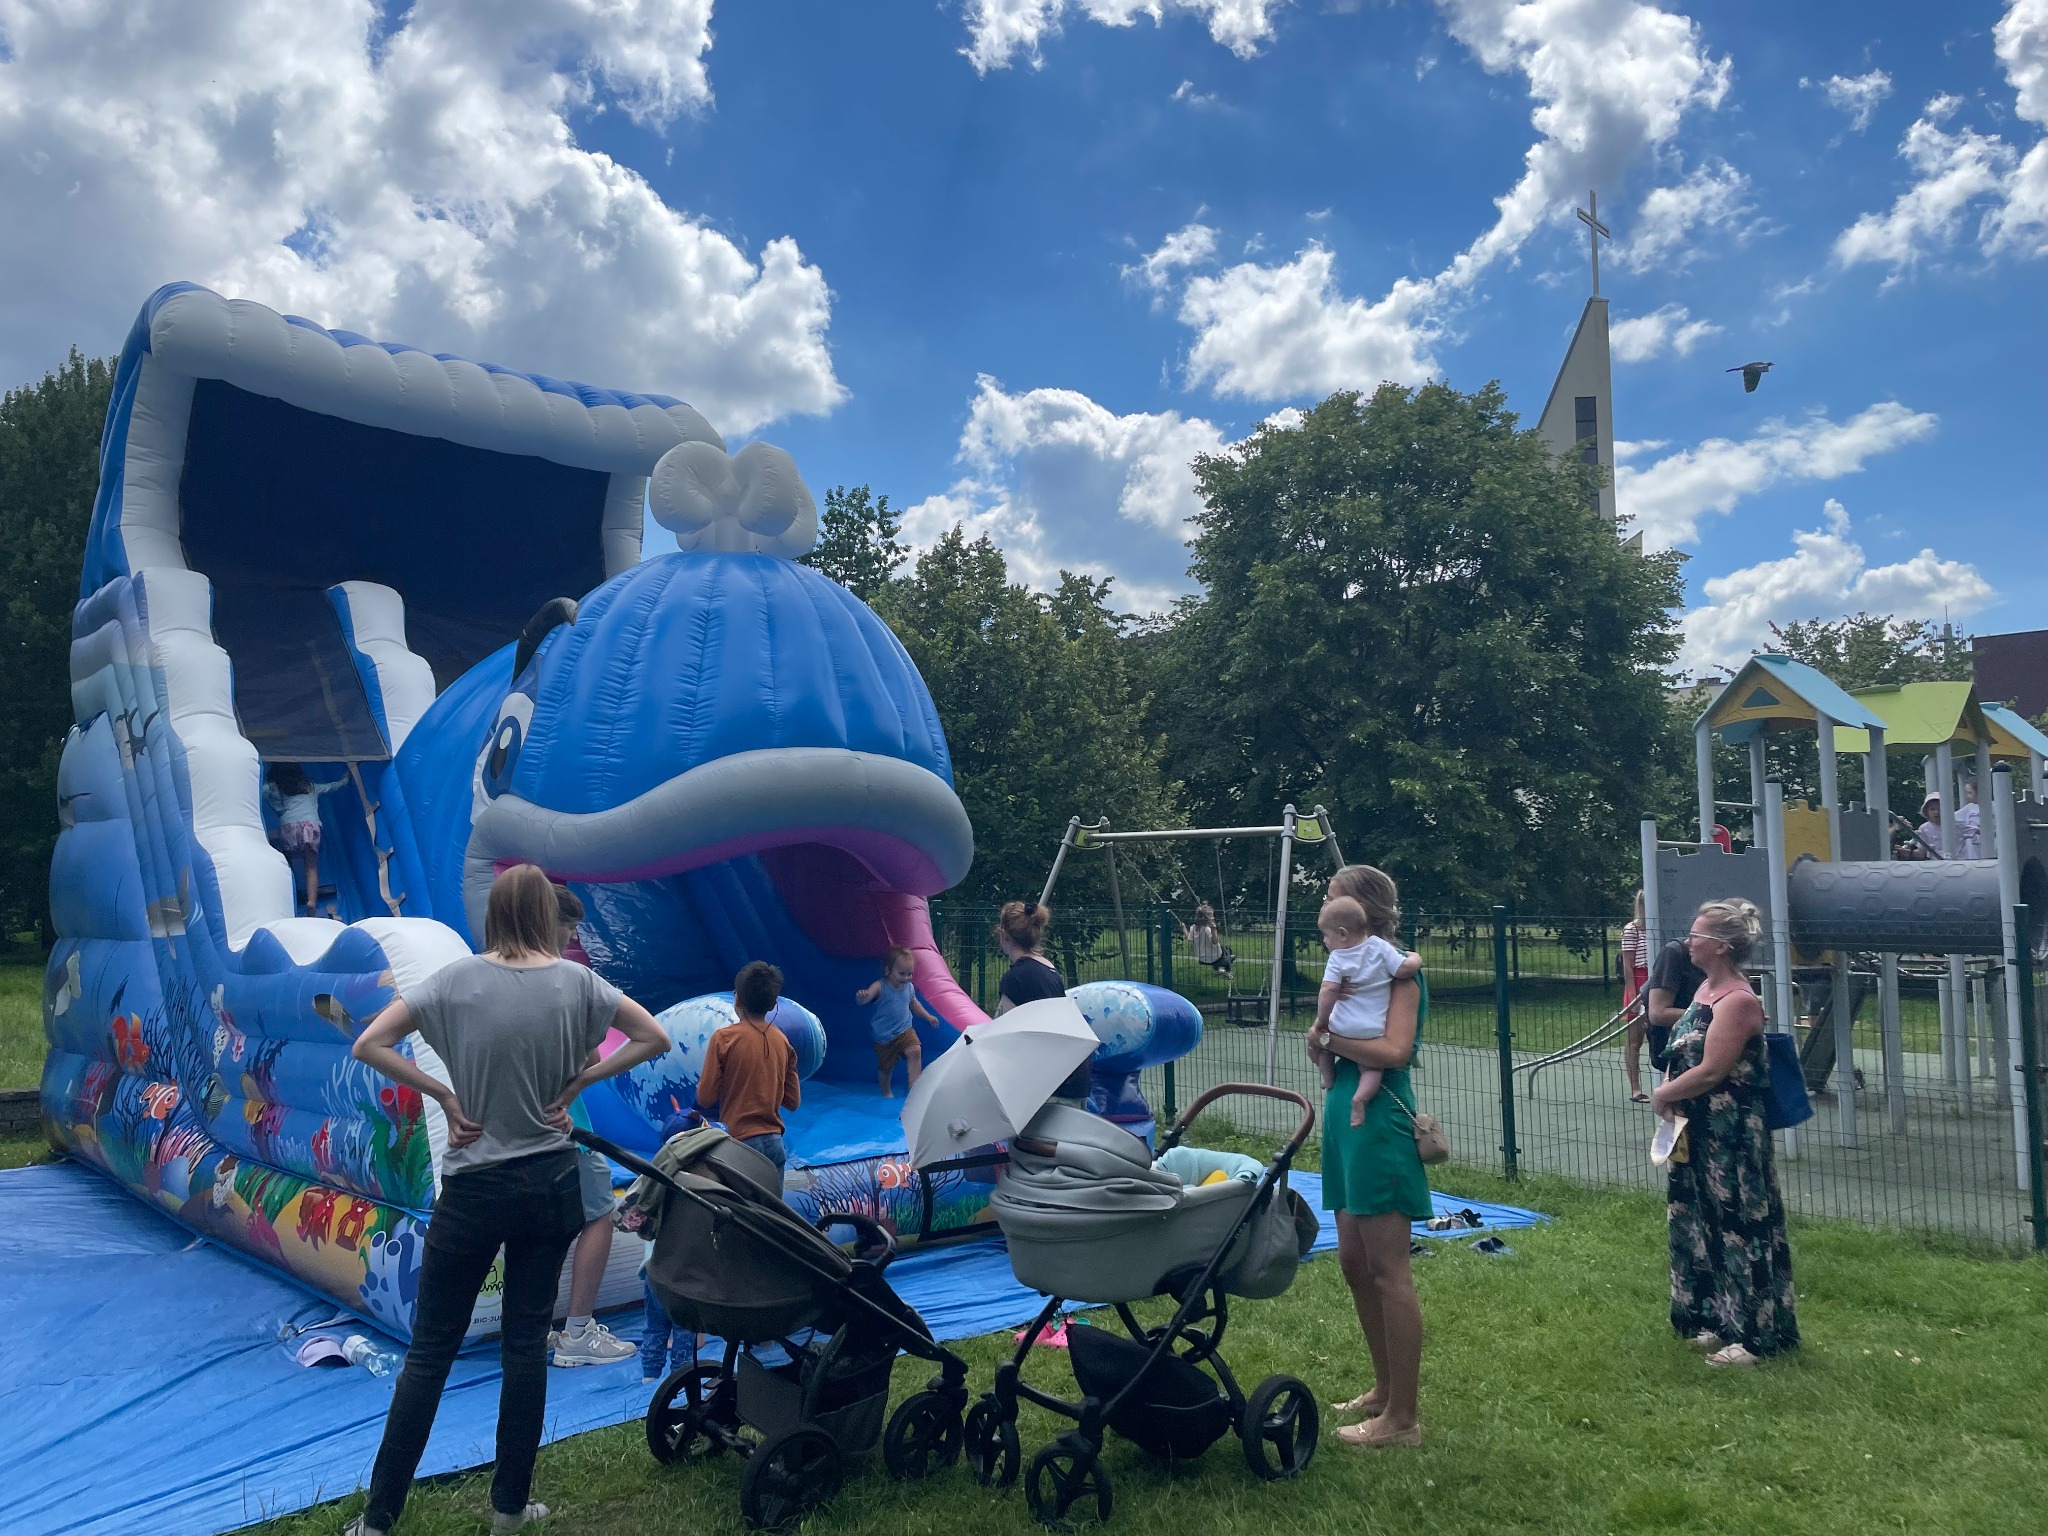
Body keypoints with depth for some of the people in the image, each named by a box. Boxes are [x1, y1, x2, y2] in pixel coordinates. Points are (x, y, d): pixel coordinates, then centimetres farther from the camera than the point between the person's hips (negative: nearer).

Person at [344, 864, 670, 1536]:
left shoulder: (458, 979, -8)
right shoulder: (575, 981, -4)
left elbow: (368, 1045, -12)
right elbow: (654, 1038, -1)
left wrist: (445, 1096, -7)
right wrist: (577, 1082, 0)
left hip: (473, 1189, -1)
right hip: (550, 1184, 2)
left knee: (429, 1350, 9)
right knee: (527, 1343, 12)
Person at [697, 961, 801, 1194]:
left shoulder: (724, 1037, -9)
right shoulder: (782, 1041, 4)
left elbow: (705, 1098, -7)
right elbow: (793, 1101, 8)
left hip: (739, 1142, -4)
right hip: (774, 1143, 4)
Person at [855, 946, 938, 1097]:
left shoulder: (909, 987, -2)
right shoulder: (880, 986, -18)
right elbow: (864, 999, -29)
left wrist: (928, 1016, 18)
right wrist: (861, 997, -53)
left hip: (905, 1031, 3)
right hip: (883, 1036, -3)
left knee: (915, 1051, -24)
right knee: (886, 1066, 11)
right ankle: (886, 1091, 37)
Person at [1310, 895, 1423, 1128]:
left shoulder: (1338, 958, -7)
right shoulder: (1380, 947, -2)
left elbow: (1328, 990, -17)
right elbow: (1404, 969, -7)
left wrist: (1322, 1020, -7)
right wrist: (1415, 959, 15)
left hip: (1342, 1029, -1)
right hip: (1373, 1032, 1)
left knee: (1316, 1041, 28)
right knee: (1371, 1068, 5)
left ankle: (1329, 1078, 24)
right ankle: (1360, 1097, -20)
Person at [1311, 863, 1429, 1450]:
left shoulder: (1397, 971, -12)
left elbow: (1395, 1050, -25)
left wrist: (1328, 1038, -15)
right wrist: (1324, 1038, -6)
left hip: (1378, 1122, -9)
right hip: (1347, 1119, 9)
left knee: (1387, 1271, -2)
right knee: (1354, 1262, 16)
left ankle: (1402, 1418, 7)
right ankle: (1385, 1388, 31)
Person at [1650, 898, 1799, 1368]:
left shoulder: (1738, 1000, -20)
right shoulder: (1707, 988, 9)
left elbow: (1711, 1070, -23)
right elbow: (1685, 1056, 15)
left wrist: (1663, 1095, -9)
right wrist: (1670, 1094, -2)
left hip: (1732, 1138, -10)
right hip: (1701, 1133, 10)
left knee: (1740, 1227, 0)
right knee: (1705, 1225, 17)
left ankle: (1756, 1334, 11)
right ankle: (1720, 1321, 30)